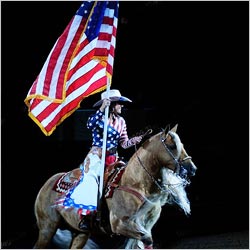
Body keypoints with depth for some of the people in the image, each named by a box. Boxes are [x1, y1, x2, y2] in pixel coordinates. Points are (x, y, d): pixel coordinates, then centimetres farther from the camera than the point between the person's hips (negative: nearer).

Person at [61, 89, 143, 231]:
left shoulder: (120, 121, 11)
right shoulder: (100, 117, -5)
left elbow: (123, 143, 12)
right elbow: (90, 125, -28)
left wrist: (134, 141, -8)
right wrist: (102, 109, -34)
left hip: (113, 158, 6)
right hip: (97, 155, -6)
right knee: (91, 177, -25)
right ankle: (85, 216, -30)